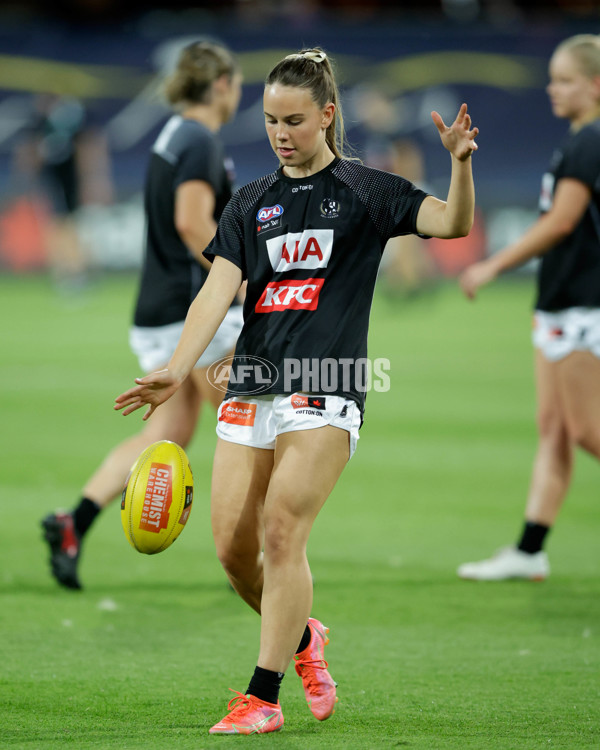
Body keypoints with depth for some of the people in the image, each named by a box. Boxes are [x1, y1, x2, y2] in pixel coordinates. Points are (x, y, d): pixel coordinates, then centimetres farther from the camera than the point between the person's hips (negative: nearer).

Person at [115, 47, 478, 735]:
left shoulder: (364, 190, 4)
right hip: (250, 389, 4)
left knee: (282, 536, -14)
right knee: (233, 549, 1)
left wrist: (461, 163, -27)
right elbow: (217, 290, 3)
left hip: (323, 392, -4)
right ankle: (304, 639, 29)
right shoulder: (250, 204, 13)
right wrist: (176, 370, -11)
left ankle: (263, 698, -7)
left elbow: (453, 223, -8)